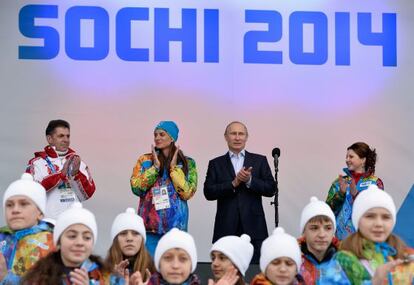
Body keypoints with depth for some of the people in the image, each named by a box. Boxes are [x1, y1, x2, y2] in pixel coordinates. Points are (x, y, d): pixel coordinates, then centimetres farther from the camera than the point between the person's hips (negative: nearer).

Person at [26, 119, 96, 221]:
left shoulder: (77, 162, 11)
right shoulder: (37, 162, 2)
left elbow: (87, 194, 3)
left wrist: (76, 174, -14)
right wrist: (62, 173, -19)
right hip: (47, 221, -3)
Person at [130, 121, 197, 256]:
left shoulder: (187, 163, 4)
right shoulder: (145, 160, 7)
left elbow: (187, 193, -7)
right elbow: (136, 188, -5)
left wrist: (174, 167, -8)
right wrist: (155, 166, -8)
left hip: (176, 225, 0)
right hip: (150, 225, 0)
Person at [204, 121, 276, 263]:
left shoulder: (259, 161, 11)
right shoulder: (216, 164, 10)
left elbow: (271, 189, 4)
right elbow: (208, 193, 0)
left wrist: (250, 180, -11)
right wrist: (234, 183, -11)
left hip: (254, 227, 0)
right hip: (226, 229, 0)